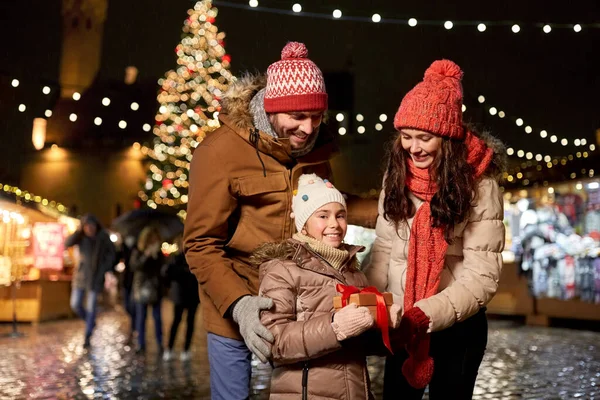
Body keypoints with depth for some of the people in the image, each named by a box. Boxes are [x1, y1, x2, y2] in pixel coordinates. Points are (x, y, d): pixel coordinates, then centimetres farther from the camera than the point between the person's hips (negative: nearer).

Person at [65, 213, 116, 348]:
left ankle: (87, 337, 12)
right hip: (81, 275, 3)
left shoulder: (103, 237, -9)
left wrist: (105, 270, -8)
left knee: (91, 307, -1)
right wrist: (79, 231, -26)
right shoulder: (81, 236, -4)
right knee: (75, 304, 3)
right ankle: (90, 322, 31)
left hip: (96, 277, -3)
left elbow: (111, 254, 0)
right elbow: (67, 243, -20)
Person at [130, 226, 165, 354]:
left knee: (157, 317, 1)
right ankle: (141, 344, 12)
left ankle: (160, 344, 7)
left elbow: (163, 267, -5)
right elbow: (134, 266, -15)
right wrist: (147, 255, -21)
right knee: (141, 317, 3)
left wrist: (157, 255, -17)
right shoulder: (137, 252, 1)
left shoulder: (158, 253, 5)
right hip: (141, 289, -1)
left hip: (156, 289, 1)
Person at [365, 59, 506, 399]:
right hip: (402, 323, 4)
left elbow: (482, 276, -18)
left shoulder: (479, 184, -15)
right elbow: (384, 250, 2)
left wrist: (428, 315, -29)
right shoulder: (397, 175, -2)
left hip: (458, 325, -4)